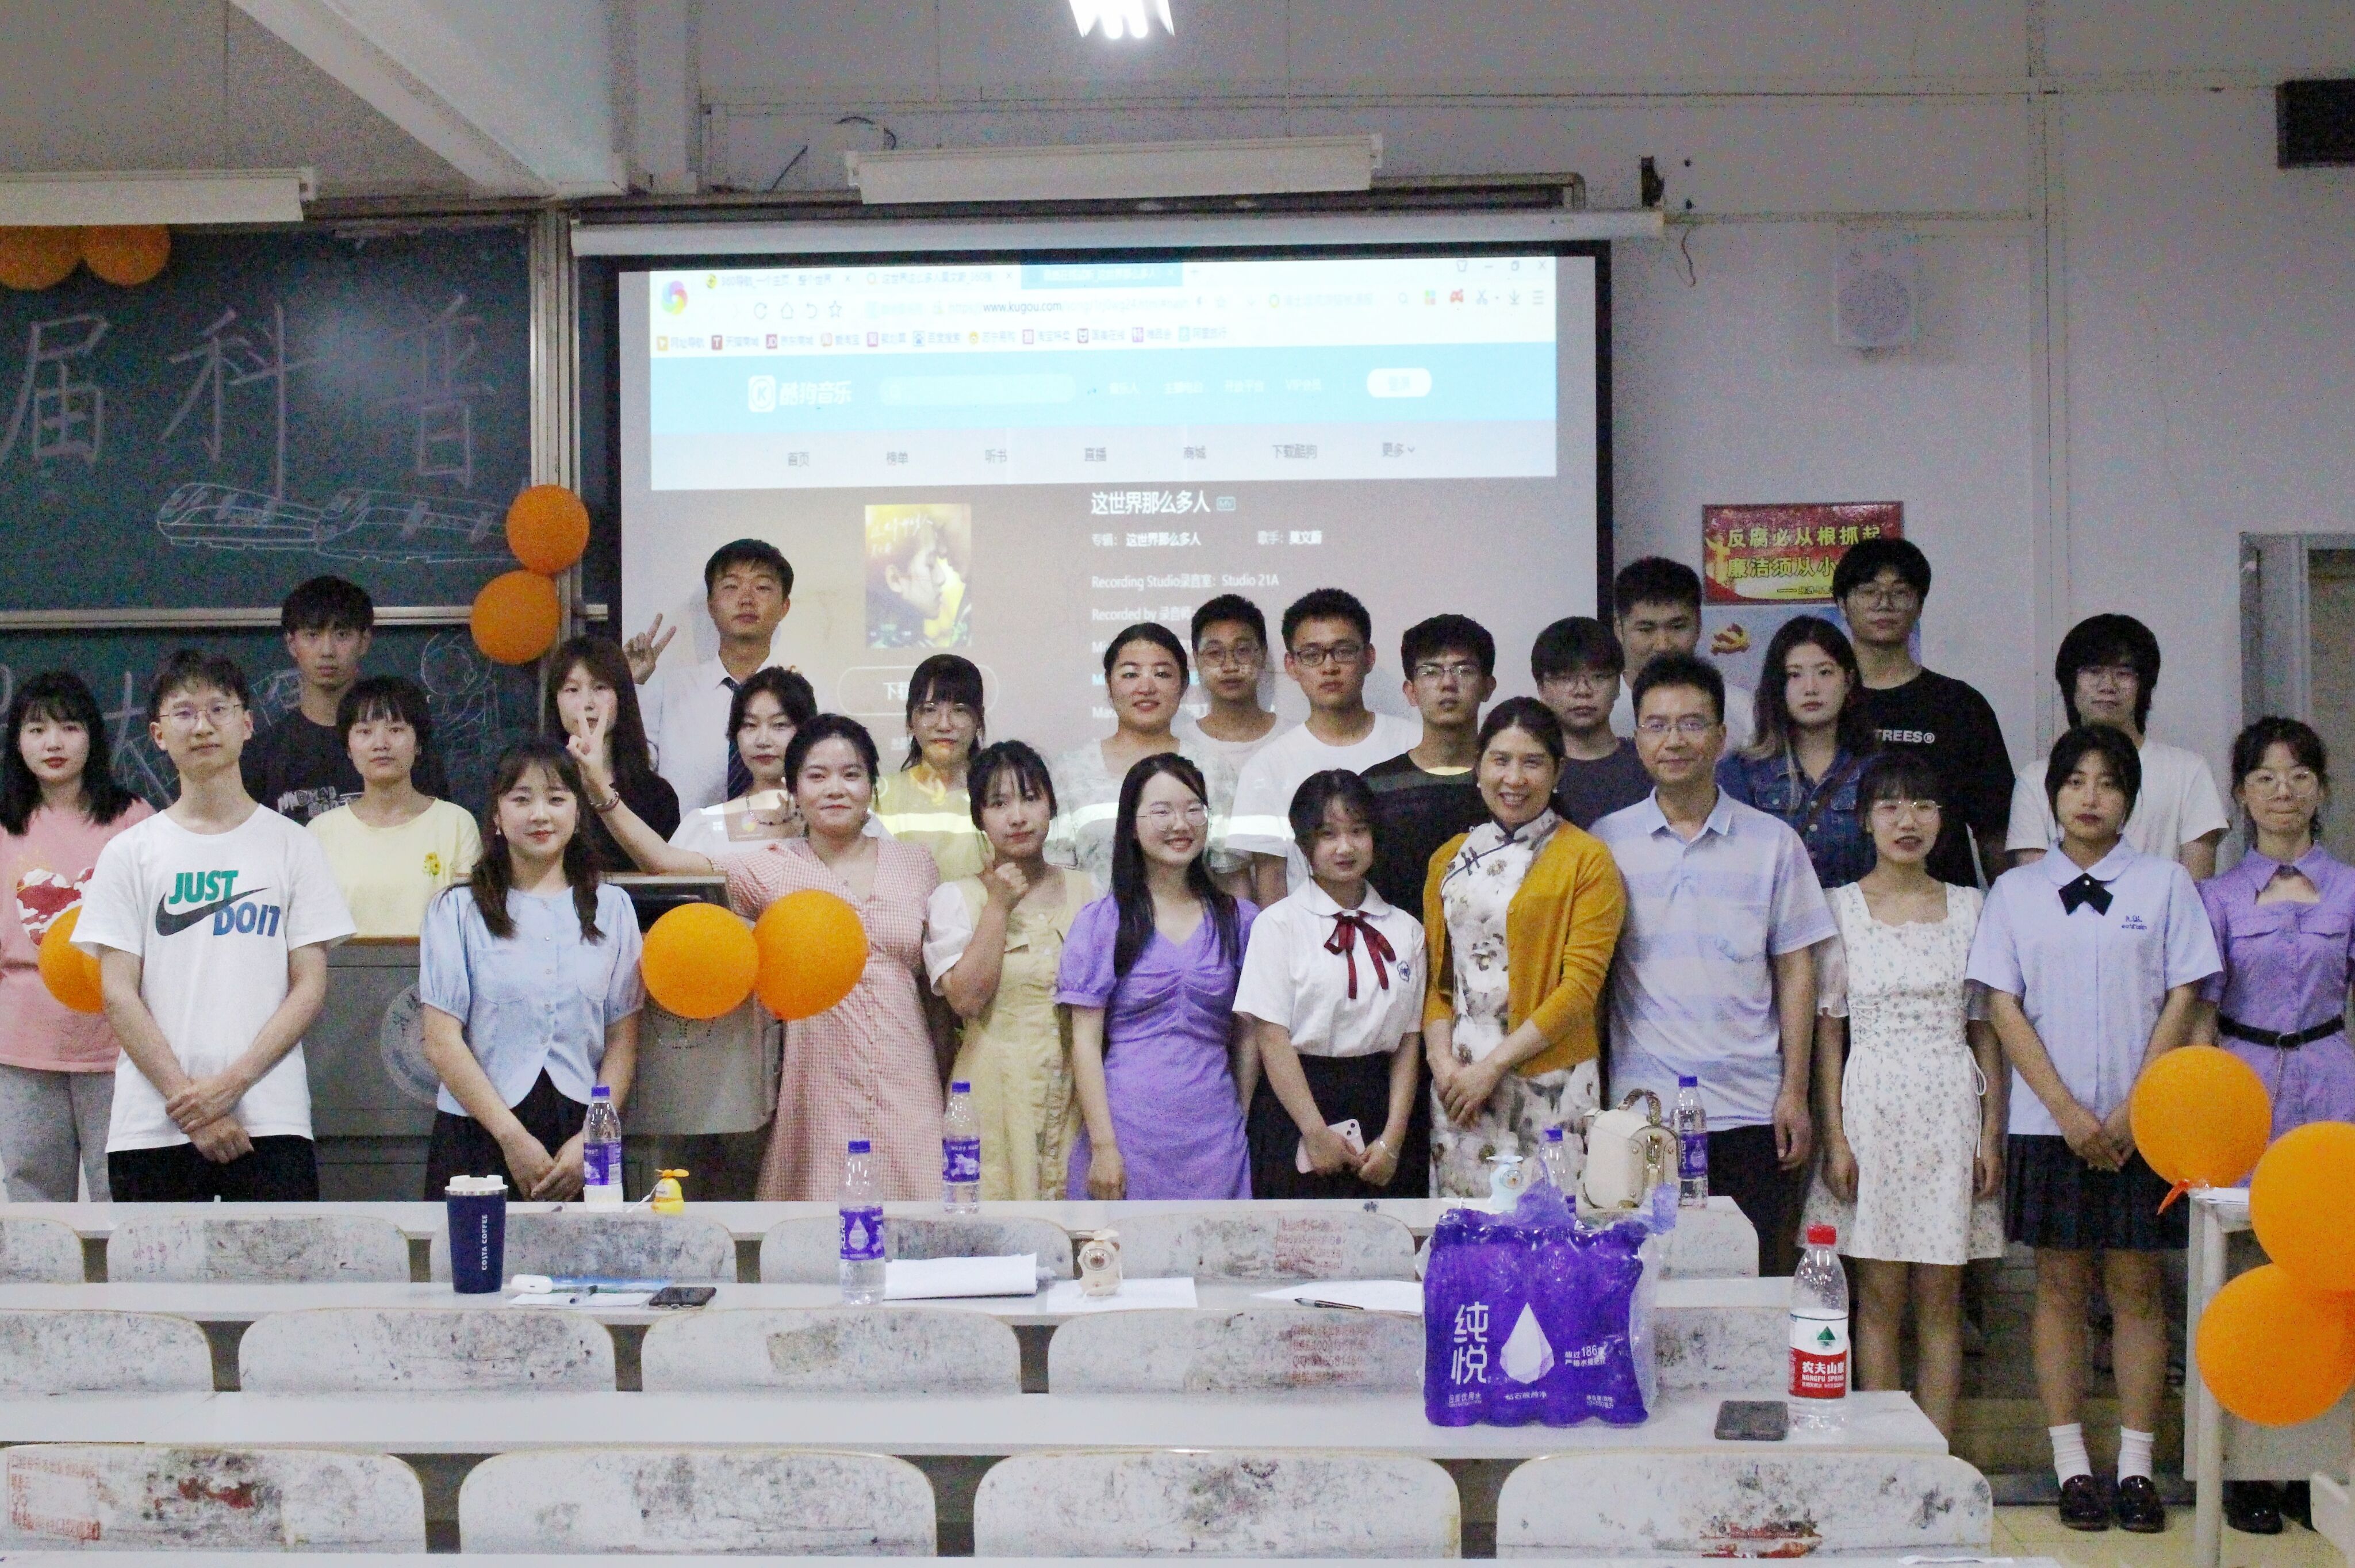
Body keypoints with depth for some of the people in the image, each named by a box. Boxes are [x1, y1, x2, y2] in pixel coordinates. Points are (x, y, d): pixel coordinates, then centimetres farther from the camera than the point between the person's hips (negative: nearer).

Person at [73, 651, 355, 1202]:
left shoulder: (294, 847, 8)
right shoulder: (129, 853, 9)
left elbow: (310, 985, 3)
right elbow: (118, 995, 2)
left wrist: (232, 1083, -9)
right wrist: (186, 1099, -8)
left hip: (271, 1121, -1)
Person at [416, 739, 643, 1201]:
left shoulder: (611, 908, 11)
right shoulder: (459, 911, 5)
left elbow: (623, 1040, 6)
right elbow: (442, 1041, -2)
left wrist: (590, 1140, -7)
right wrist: (513, 1136, -9)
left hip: (583, 1133, 1)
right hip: (480, 1136, -1)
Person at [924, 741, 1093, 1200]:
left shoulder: (1085, 891, 10)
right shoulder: (956, 898, 1)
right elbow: (966, 999, -12)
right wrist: (999, 907, -10)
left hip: (1077, 1089, 3)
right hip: (996, 1089, -3)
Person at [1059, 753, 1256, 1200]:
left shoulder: (1239, 920, 7)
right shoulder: (1101, 922, 1)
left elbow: (1247, 1037, 11)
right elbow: (1086, 1041, -2)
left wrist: (1248, 1127, 5)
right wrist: (1103, 1145, -9)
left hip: (1214, 1132, 2)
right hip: (1127, 1127, -2)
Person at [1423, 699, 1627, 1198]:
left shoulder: (1587, 860, -2)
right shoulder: (1450, 858, 14)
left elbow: (1581, 987, -8)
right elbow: (1434, 975, 13)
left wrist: (1492, 1066, -11)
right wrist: (1443, 1064, -3)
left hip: (1549, 1086, -4)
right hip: (1456, 1085, 4)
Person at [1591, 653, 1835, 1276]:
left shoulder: (1773, 843, 6)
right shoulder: (1607, 843, 5)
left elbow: (1795, 972, 6)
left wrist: (1795, 1092, 0)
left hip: (1750, 1110, 0)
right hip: (1643, 1107, 0)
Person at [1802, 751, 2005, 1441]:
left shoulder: (1969, 908, 8)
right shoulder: (1841, 907, 2)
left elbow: (1985, 1027, 9)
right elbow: (1828, 1029, 1)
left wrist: (1992, 1131, 2)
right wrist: (1834, 1136, -6)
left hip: (1950, 1108, 2)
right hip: (1871, 1106, -1)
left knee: (1940, 1300, 4)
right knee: (1879, 1298, 2)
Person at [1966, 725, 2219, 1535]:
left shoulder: (2165, 883, 4)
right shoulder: (2016, 891, 6)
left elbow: (2182, 998, 1)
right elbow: (2004, 1006, 1)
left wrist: (2133, 1111, -8)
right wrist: (2068, 1111, -8)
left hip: (2142, 1123, 0)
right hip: (2049, 1123, 0)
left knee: (2135, 1285, 2)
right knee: (2060, 1285, 3)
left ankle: (2136, 1466, 8)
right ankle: (2072, 1466, 8)